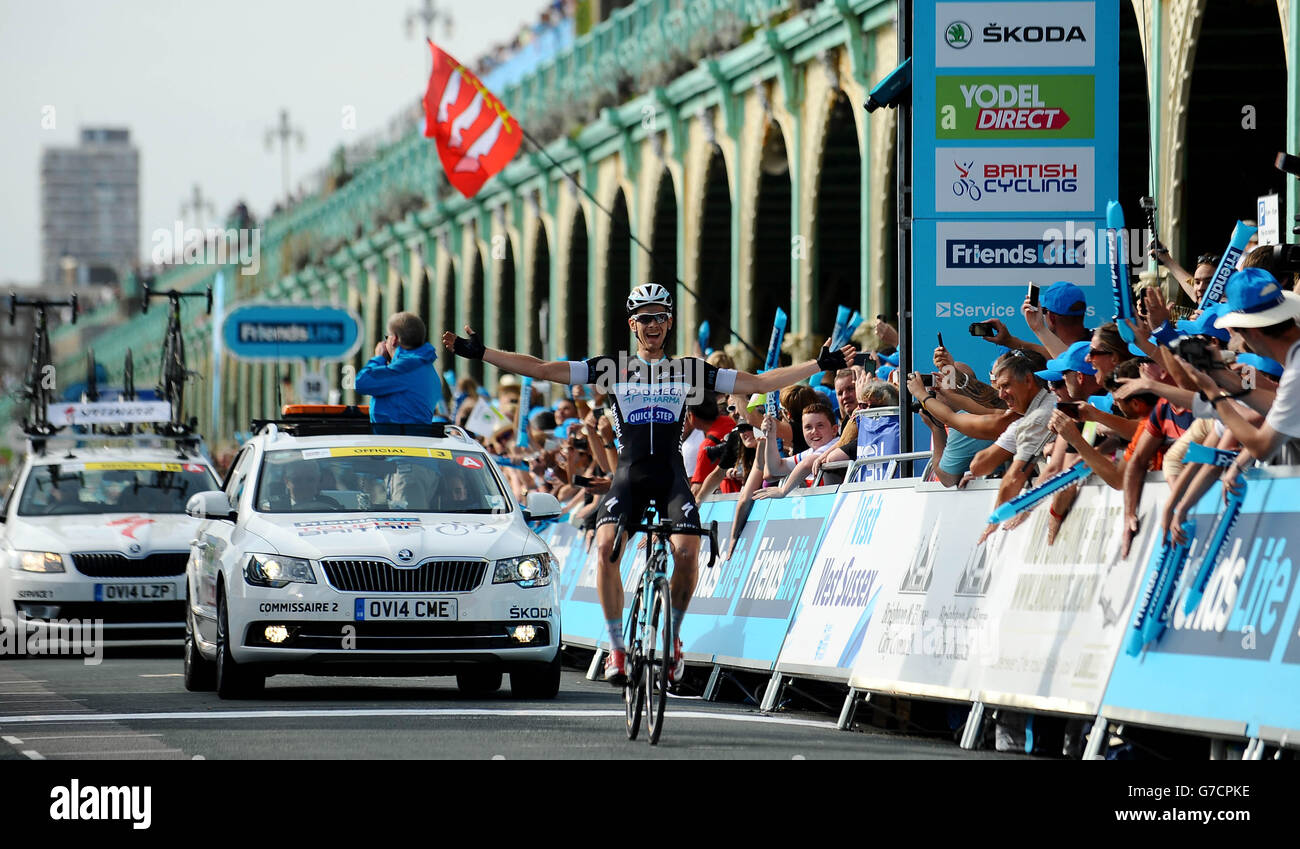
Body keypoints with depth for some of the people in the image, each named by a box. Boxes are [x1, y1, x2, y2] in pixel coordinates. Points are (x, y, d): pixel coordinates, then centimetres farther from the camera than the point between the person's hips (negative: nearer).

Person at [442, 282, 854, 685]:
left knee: (687, 553, -23)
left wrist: (821, 364, 2)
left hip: (672, 477, 0)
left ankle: (673, 635, 4)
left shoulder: (689, 370, 9)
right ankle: (616, 647, -12)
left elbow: (759, 383, 8)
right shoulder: (611, 369, 6)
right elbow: (541, 369, 2)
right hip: (628, 474, 0)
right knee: (606, 548, -25)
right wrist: (479, 353, -5)